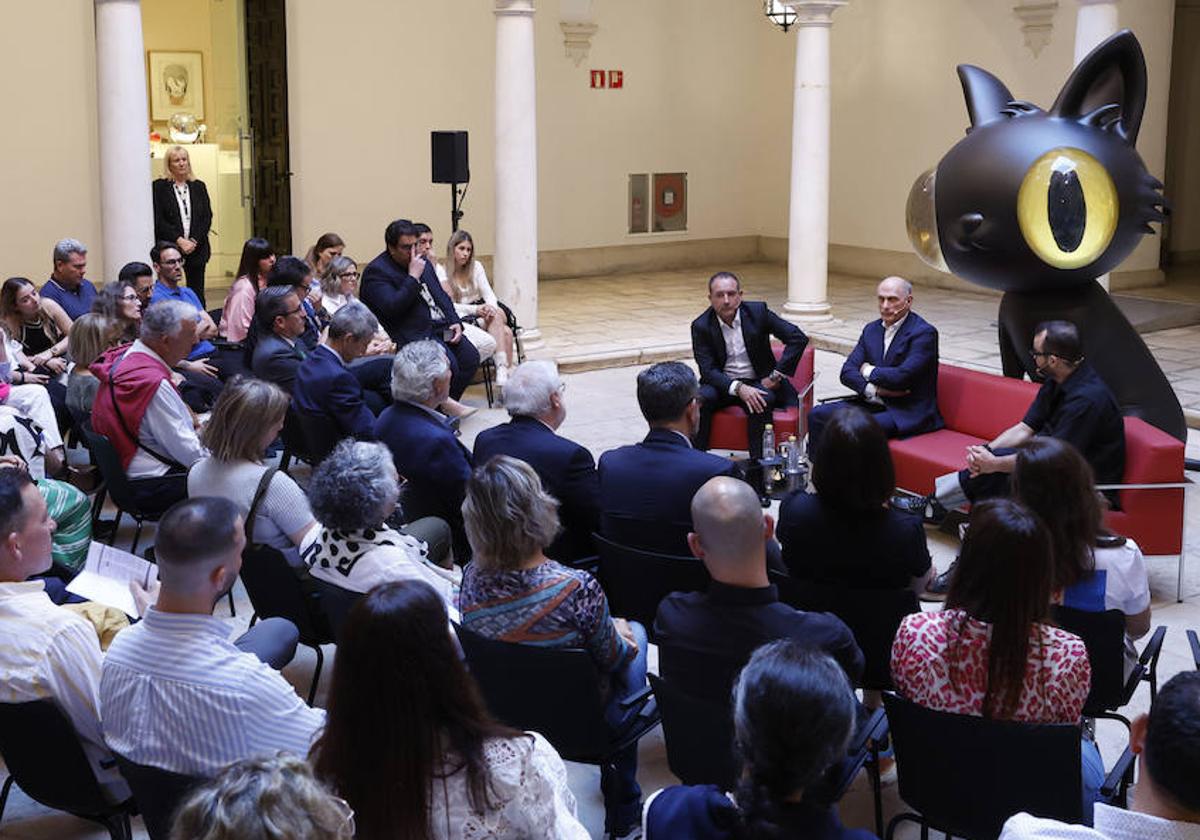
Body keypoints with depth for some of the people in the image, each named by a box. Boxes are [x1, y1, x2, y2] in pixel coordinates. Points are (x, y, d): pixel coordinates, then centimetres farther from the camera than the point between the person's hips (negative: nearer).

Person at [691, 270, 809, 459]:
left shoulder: (758, 312, -7)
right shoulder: (701, 326, -6)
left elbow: (798, 338, -6)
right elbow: (708, 370, -12)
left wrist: (776, 375, -11)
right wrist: (738, 388, -29)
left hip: (758, 382, -1)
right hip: (723, 384, 1)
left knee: (761, 401, -34)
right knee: (699, 399, -29)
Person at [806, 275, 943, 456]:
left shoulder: (924, 332, -10)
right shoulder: (871, 329, 12)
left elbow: (902, 376, -22)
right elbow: (847, 371, 5)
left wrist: (868, 371, -4)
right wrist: (875, 389, -14)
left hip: (908, 412, -7)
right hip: (874, 404, 8)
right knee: (817, 415, -8)